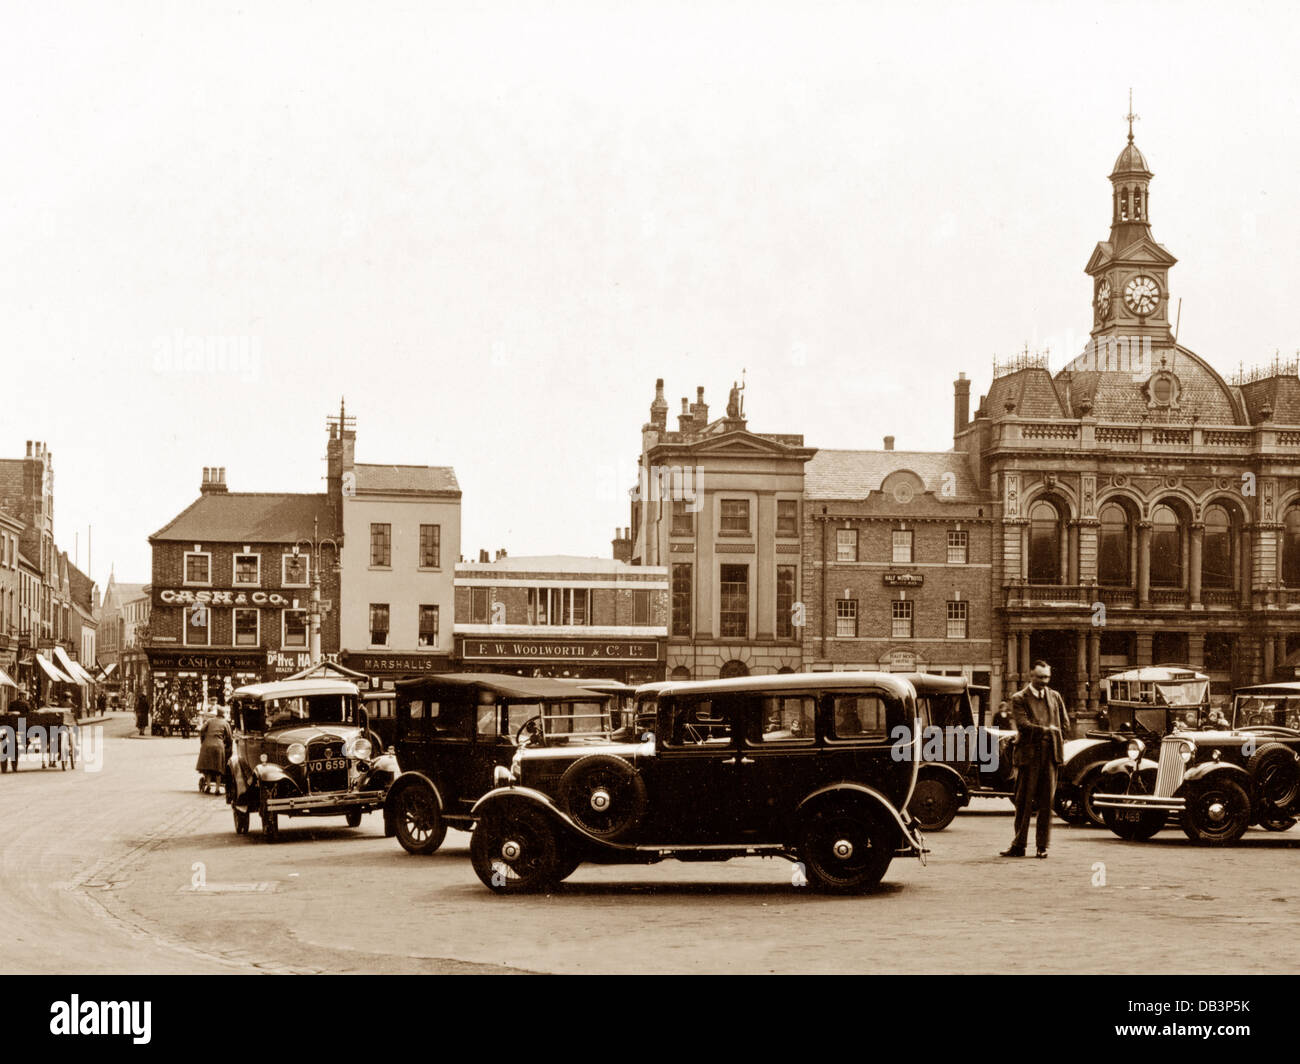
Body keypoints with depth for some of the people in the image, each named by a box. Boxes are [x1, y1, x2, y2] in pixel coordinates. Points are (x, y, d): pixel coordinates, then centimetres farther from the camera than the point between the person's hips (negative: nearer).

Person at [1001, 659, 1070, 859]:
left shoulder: (1055, 697, 16)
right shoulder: (1019, 699, 3)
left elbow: (1065, 724, 19)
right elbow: (1023, 725, -10)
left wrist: (1056, 740, 8)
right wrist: (1046, 730, -11)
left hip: (1050, 754, 3)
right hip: (1028, 755, -3)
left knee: (1046, 802, 1)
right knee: (1024, 802, -3)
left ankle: (1042, 846, 5)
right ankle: (1019, 845, 2)